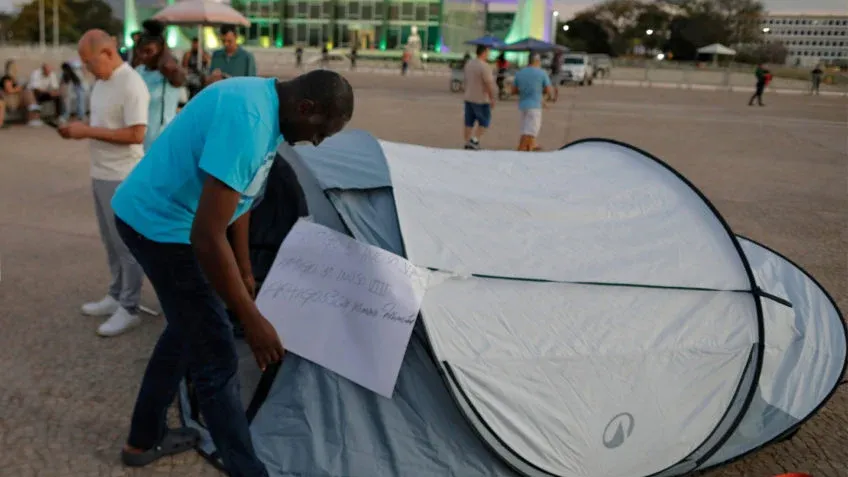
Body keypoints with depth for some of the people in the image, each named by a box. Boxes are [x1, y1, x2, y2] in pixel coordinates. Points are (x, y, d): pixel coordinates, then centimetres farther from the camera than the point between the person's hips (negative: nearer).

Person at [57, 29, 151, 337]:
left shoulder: (131, 85, -18)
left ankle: (129, 309, 8)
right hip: (101, 174, 9)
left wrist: (87, 131, -20)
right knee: (112, 242, 17)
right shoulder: (102, 81, 11)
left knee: (127, 243, 0)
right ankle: (116, 296, 29)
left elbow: (135, 134, -23)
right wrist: (78, 129, 0)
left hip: (123, 178, -9)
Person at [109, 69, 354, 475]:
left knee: (188, 327, 24)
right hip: (162, 222, -10)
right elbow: (207, 237, -32)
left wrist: (245, 274, 18)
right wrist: (252, 320, -25)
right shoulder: (247, 119, -30)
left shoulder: (268, 106, 2)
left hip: (159, 215, 10)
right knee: (215, 357, -5)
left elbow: (237, 196, 13)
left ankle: (144, 440, 41)